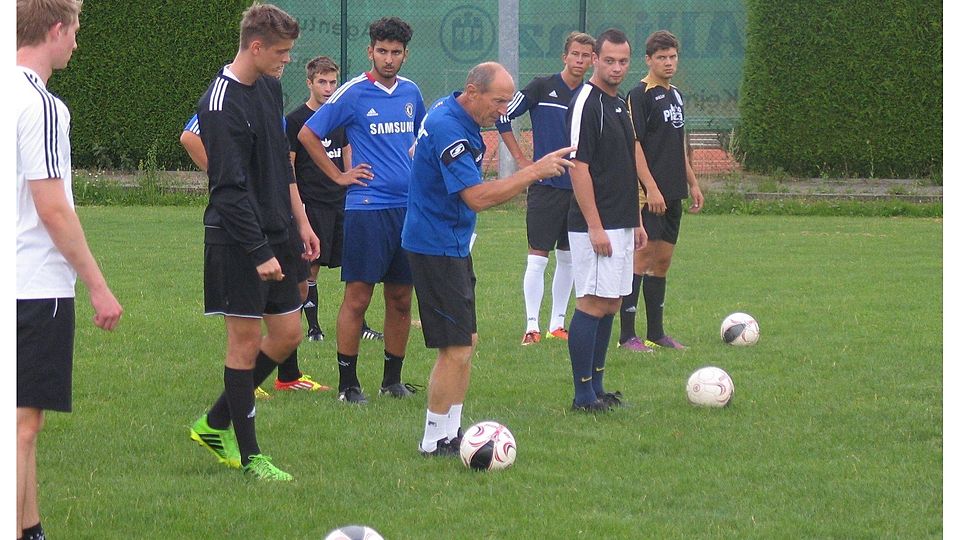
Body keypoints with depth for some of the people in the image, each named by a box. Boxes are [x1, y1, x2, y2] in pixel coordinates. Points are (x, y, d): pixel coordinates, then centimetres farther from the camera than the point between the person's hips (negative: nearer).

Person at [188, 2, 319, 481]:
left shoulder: (269, 87, 9)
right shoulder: (221, 106, -18)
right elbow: (230, 189, -20)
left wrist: (300, 222, 18)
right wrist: (260, 253, -21)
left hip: (277, 232, 9)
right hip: (239, 241, -9)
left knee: (287, 335, 10)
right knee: (246, 342, -3)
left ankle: (215, 424, 23)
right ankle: (249, 455, 5)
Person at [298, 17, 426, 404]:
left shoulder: (411, 92, 11)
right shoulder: (353, 93, -5)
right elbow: (307, 135, 0)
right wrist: (339, 176, -1)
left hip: (409, 207, 5)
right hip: (367, 208, -5)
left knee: (401, 299, 9)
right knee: (358, 297, -5)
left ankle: (393, 379, 19)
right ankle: (348, 384, 1)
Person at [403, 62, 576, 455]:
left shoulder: (452, 112, 9)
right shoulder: (448, 129, -24)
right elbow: (477, 197, -29)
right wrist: (535, 172, -27)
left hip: (453, 244, 11)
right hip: (437, 246, -11)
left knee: (465, 342, 14)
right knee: (456, 349, -9)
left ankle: (450, 432, 19)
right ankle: (435, 441, -1)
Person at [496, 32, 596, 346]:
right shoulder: (542, 88, -5)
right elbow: (503, 116, -1)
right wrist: (520, 158, -2)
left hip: (580, 188, 5)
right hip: (545, 186, -5)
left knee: (569, 258, 9)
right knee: (538, 257, -7)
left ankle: (557, 323, 17)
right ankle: (532, 326, -7)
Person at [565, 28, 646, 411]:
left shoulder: (619, 104, 15)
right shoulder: (586, 104, -13)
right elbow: (579, 168, -17)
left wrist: (636, 220, 20)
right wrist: (595, 227, -20)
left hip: (621, 225, 9)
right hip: (596, 226, -9)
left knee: (610, 306, 10)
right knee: (593, 305, -8)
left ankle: (596, 387, 15)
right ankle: (583, 395, -5)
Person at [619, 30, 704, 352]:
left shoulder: (675, 95, 16)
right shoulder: (640, 95, -10)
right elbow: (634, 144, -16)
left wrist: (692, 183, 22)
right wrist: (651, 188, -22)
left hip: (672, 193, 9)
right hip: (649, 194, -9)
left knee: (663, 259, 11)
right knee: (642, 257, -9)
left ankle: (655, 333, 17)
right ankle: (627, 335, -7)